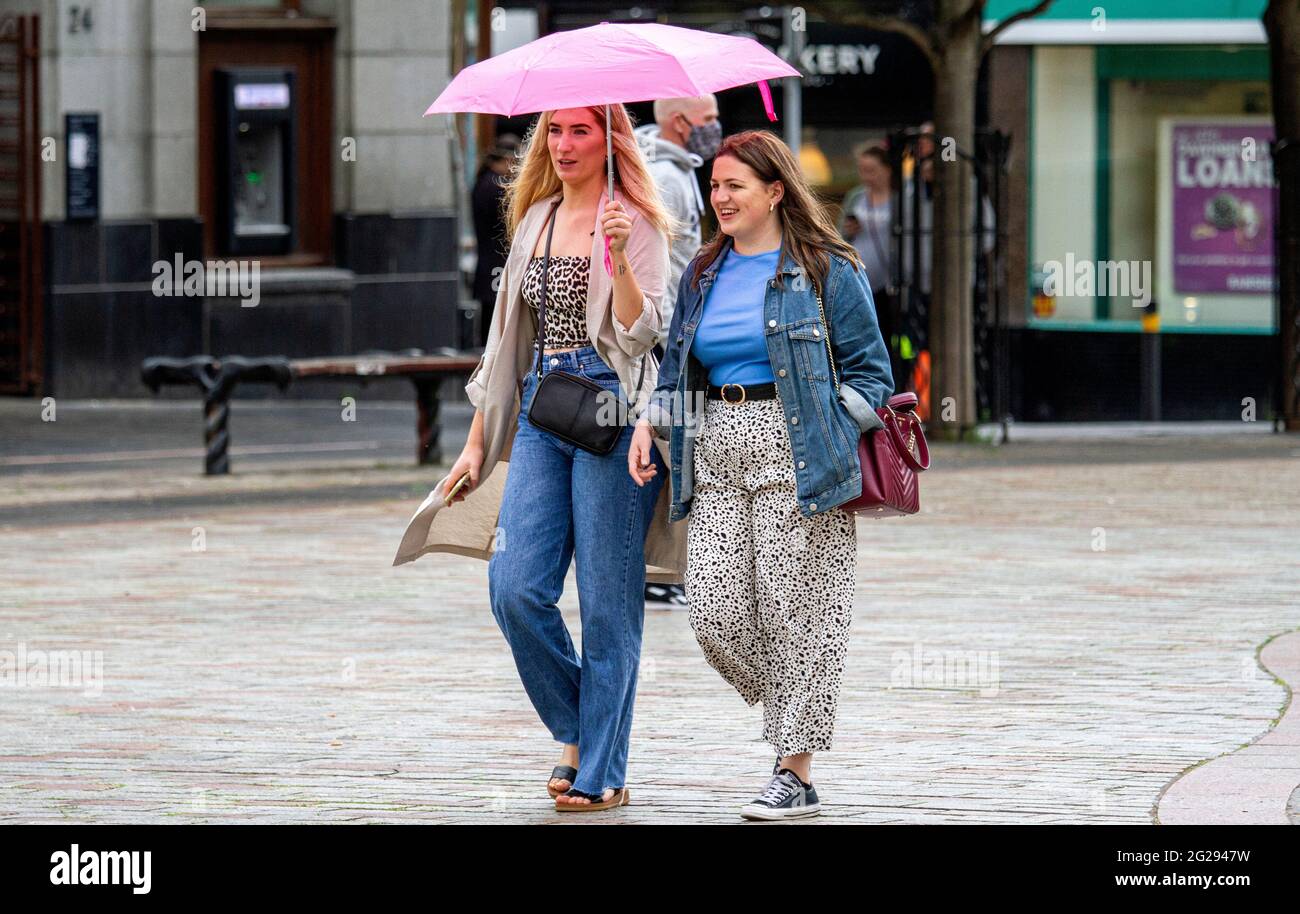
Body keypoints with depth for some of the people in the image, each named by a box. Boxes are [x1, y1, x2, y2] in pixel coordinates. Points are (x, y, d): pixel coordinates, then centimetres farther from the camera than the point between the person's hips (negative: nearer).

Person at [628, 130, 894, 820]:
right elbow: (677, 366, 24)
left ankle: (795, 773, 1)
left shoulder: (827, 271, 0)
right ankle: (792, 711, 21)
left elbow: (868, 372, 1)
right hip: (714, 458, 5)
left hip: (794, 458, -5)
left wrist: (826, 438, -12)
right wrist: (649, 422, 7)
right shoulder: (704, 273, 17)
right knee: (714, 614, -4)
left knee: (794, 610, -6)